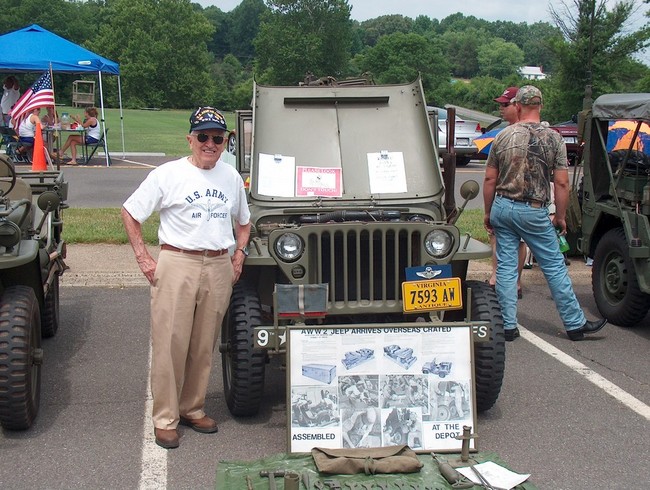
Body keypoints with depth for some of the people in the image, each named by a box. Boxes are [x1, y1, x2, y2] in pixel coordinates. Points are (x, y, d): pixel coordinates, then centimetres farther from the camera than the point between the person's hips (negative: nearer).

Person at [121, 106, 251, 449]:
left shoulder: (231, 177, 11)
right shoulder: (168, 174, -4)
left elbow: (244, 222, 25)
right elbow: (129, 213, 0)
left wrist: (238, 256, 10)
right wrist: (143, 258, -5)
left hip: (219, 267, 4)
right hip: (177, 265, -4)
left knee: (204, 345, 10)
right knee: (170, 344, -3)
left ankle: (193, 408, 24)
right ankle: (165, 418, 7)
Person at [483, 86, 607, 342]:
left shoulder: (503, 136, 1)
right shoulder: (553, 138, -5)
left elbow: (490, 179, 3)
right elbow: (561, 183, -7)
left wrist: (488, 213, 13)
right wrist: (560, 216, 4)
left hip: (502, 207, 2)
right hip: (533, 212, -2)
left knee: (506, 267, 8)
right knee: (555, 266, 7)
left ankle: (508, 326, 11)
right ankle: (575, 323, 15)